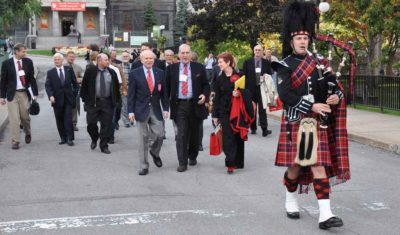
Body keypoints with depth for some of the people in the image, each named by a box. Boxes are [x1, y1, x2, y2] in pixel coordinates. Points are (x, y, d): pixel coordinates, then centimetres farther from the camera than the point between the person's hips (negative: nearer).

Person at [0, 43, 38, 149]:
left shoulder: (28, 62, 1)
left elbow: (32, 78, 5)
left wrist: (35, 93, 1)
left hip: (24, 93, 2)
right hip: (12, 94, -2)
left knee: (25, 117, 10)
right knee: (14, 119, -4)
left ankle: (27, 134, 39)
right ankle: (15, 141, 3)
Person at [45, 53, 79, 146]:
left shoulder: (69, 69, 5)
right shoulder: (50, 72, 4)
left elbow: (74, 82, 10)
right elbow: (47, 85, -3)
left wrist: (76, 93, 5)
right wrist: (51, 96, -18)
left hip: (68, 99, -1)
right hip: (57, 99, 1)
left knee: (68, 119, -7)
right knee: (59, 120, 5)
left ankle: (69, 138, -5)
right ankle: (63, 138, 14)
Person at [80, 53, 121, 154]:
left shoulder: (112, 72, 6)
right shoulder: (90, 71, -2)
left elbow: (116, 87, 11)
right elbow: (84, 85, 2)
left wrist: (117, 100, 7)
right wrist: (85, 99, -2)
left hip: (107, 102, 2)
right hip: (93, 102, -2)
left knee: (106, 125, 1)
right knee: (91, 123, -2)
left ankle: (104, 146, 11)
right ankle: (94, 139, 27)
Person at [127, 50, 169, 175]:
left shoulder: (160, 73, 5)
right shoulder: (134, 74, -2)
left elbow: (163, 92, 8)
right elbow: (131, 94, -2)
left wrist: (165, 108, 1)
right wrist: (131, 111, -8)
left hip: (156, 109, 2)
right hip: (141, 109, -2)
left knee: (159, 134, -1)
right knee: (143, 138, 2)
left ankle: (154, 153, 31)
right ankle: (144, 166, 11)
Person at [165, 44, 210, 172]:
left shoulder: (199, 68, 4)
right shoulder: (171, 68, 4)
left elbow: (206, 84, 9)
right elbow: (167, 86, 7)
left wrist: (205, 95, -10)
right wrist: (166, 102, 0)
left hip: (195, 104, 1)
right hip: (179, 105, -1)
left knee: (194, 133, 13)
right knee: (181, 134, -6)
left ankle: (192, 157, 33)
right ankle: (182, 162, -4)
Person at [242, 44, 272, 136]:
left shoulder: (266, 63, 6)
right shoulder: (247, 62, 5)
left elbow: (269, 75, 7)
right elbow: (244, 76, 2)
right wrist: (245, 89, -5)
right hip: (251, 89, 1)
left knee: (262, 109, -6)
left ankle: (264, 129, -10)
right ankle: (253, 128, 16)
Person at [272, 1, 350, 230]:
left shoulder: (318, 62, 11)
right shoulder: (285, 66, -3)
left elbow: (335, 86, 9)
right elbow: (285, 94, -17)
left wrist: (336, 97, -14)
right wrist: (312, 105, -24)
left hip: (318, 123, 3)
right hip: (296, 123, -3)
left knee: (319, 165, -2)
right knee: (295, 165, 7)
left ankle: (325, 214, -7)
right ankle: (291, 200, 33)